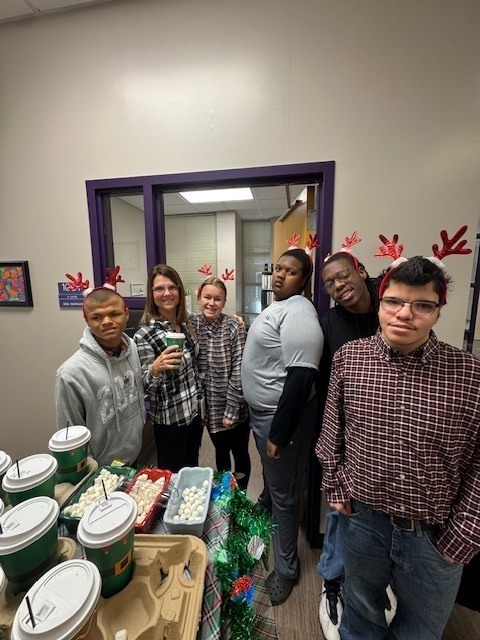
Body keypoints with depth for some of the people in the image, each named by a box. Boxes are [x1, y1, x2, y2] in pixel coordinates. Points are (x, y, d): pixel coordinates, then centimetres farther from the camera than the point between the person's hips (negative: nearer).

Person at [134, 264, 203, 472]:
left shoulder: (185, 323, -2)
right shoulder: (145, 334, -19)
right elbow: (146, 388, -15)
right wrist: (156, 368, -38)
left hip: (196, 409, 6)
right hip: (169, 418, -5)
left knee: (193, 468, 24)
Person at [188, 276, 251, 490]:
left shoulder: (234, 327, -17)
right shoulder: (191, 324, -5)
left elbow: (238, 371, -16)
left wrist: (231, 410, -14)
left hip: (235, 407, -3)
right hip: (209, 407, 3)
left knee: (240, 453, 16)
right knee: (220, 450, 24)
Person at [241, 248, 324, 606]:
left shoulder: (298, 313, -24)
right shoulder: (280, 307, 8)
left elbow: (300, 378, -28)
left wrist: (280, 434, -23)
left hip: (282, 416, -9)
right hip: (261, 412, 9)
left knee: (284, 494, 11)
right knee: (270, 477, 32)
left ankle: (286, 568, 35)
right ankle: (264, 511, 59)